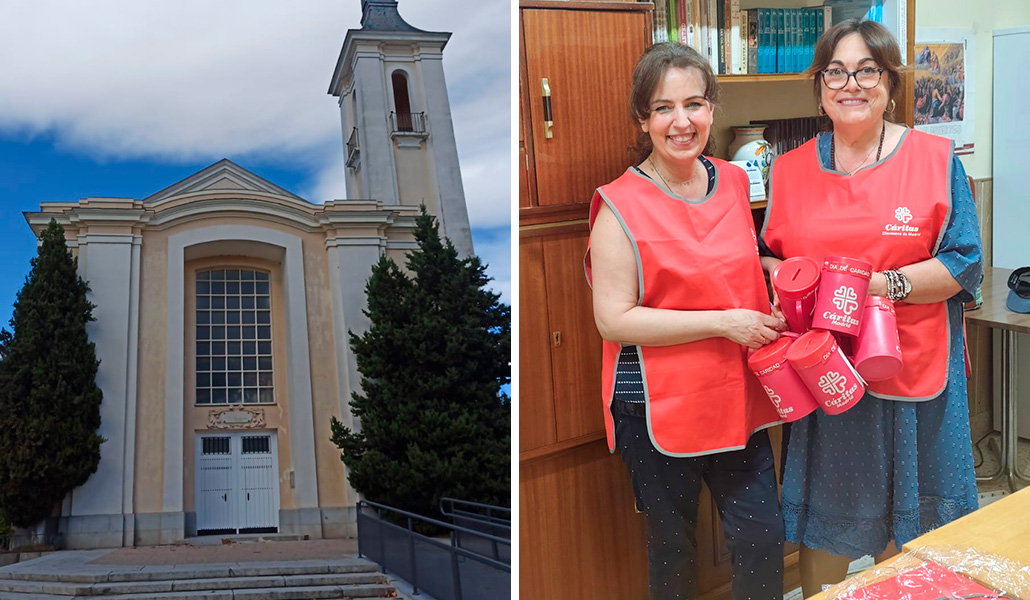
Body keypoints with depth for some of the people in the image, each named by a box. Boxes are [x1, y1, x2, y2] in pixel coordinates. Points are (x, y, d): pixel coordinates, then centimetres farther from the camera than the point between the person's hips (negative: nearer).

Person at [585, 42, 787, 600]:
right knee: (672, 544, 12)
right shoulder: (621, 207, -13)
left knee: (763, 536, 8)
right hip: (657, 404, -5)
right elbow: (613, 319, -18)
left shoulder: (733, 181, 5)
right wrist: (724, 322, -19)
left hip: (735, 393, 5)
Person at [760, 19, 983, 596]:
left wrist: (888, 284, -20)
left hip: (910, 371, -1)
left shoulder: (935, 159, -2)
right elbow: (771, 259, 15)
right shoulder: (790, 170, 6)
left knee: (905, 523, 13)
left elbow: (965, 262, -6)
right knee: (824, 515, 12)